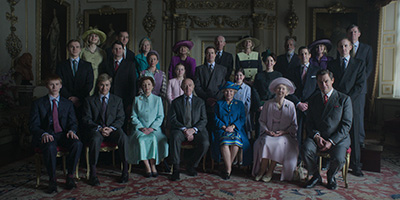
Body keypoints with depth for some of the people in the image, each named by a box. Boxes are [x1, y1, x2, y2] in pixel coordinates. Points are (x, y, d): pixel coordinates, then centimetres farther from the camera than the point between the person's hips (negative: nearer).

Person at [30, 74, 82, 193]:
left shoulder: (68, 103, 17)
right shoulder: (38, 103, 10)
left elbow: (73, 122, 10)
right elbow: (33, 126, 2)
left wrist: (71, 130, -15)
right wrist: (44, 134, -20)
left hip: (63, 134, 2)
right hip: (46, 136, -2)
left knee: (77, 144, -30)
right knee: (50, 147, -37)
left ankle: (70, 176, -15)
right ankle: (52, 180, -19)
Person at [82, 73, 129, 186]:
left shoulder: (117, 100, 16)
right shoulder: (89, 100, 12)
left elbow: (121, 118, 6)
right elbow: (86, 119, 3)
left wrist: (111, 128, -13)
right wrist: (99, 128, -14)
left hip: (112, 130, 1)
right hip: (96, 130, 0)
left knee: (123, 137, -32)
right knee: (95, 139, -36)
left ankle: (125, 169, -20)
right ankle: (93, 173, -25)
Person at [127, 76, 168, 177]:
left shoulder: (158, 99, 11)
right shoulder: (137, 99, 12)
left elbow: (160, 117, 5)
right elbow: (133, 117, 7)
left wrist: (151, 128, -10)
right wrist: (141, 127, -9)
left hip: (154, 128, 0)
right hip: (140, 129, 0)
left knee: (153, 138, -33)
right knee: (141, 139, -32)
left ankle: (153, 166, -21)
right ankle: (147, 168, -24)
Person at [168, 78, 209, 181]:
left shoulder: (200, 102, 13)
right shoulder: (176, 102, 11)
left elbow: (204, 120, 5)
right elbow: (173, 119, 0)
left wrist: (193, 129, -13)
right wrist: (184, 129, -16)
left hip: (196, 130, 1)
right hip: (180, 129, -1)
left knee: (205, 143, -28)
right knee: (175, 138, -35)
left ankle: (191, 165, -2)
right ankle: (176, 168, -21)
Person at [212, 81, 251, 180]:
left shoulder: (239, 104, 20)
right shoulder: (218, 104, 19)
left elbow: (242, 119, 8)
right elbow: (216, 119, 8)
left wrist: (233, 126, -10)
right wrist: (224, 127, -9)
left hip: (236, 129, 0)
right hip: (222, 129, 0)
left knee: (236, 142, -33)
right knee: (224, 142, -34)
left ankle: (227, 169, -19)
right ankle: (229, 169, -26)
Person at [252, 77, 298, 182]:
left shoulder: (290, 105, 7)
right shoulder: (268, 104, 9)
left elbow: (294, 125, 7)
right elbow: (261, 120, 11)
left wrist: (283, 132, -9)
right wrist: (267, 131, -7)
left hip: (284, 135, -1)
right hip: (269, 134, 1)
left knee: (279, 143, -33)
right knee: (266, 142, -31)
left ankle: (269, 172, -21)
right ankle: (262, 171, -20)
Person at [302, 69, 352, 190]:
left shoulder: (344, 99, 2)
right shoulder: (313, 100, 13)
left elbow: (346, 125, -4)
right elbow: (310, 123, 11)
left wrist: (331, 141, -14)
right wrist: (316, 136, -10)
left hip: (338, 138, -2)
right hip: (317, 137, 2)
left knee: (338, 159, -30)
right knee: (306, 150, -28)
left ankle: (331, 176, 9)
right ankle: (316, 176, 1)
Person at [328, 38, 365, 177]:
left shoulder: (359, 64, 10)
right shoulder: (331, 65, 13)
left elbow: (360, 85, 1)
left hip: (352, 104, -1)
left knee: (354, 135, 2)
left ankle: (355, 166, 13)